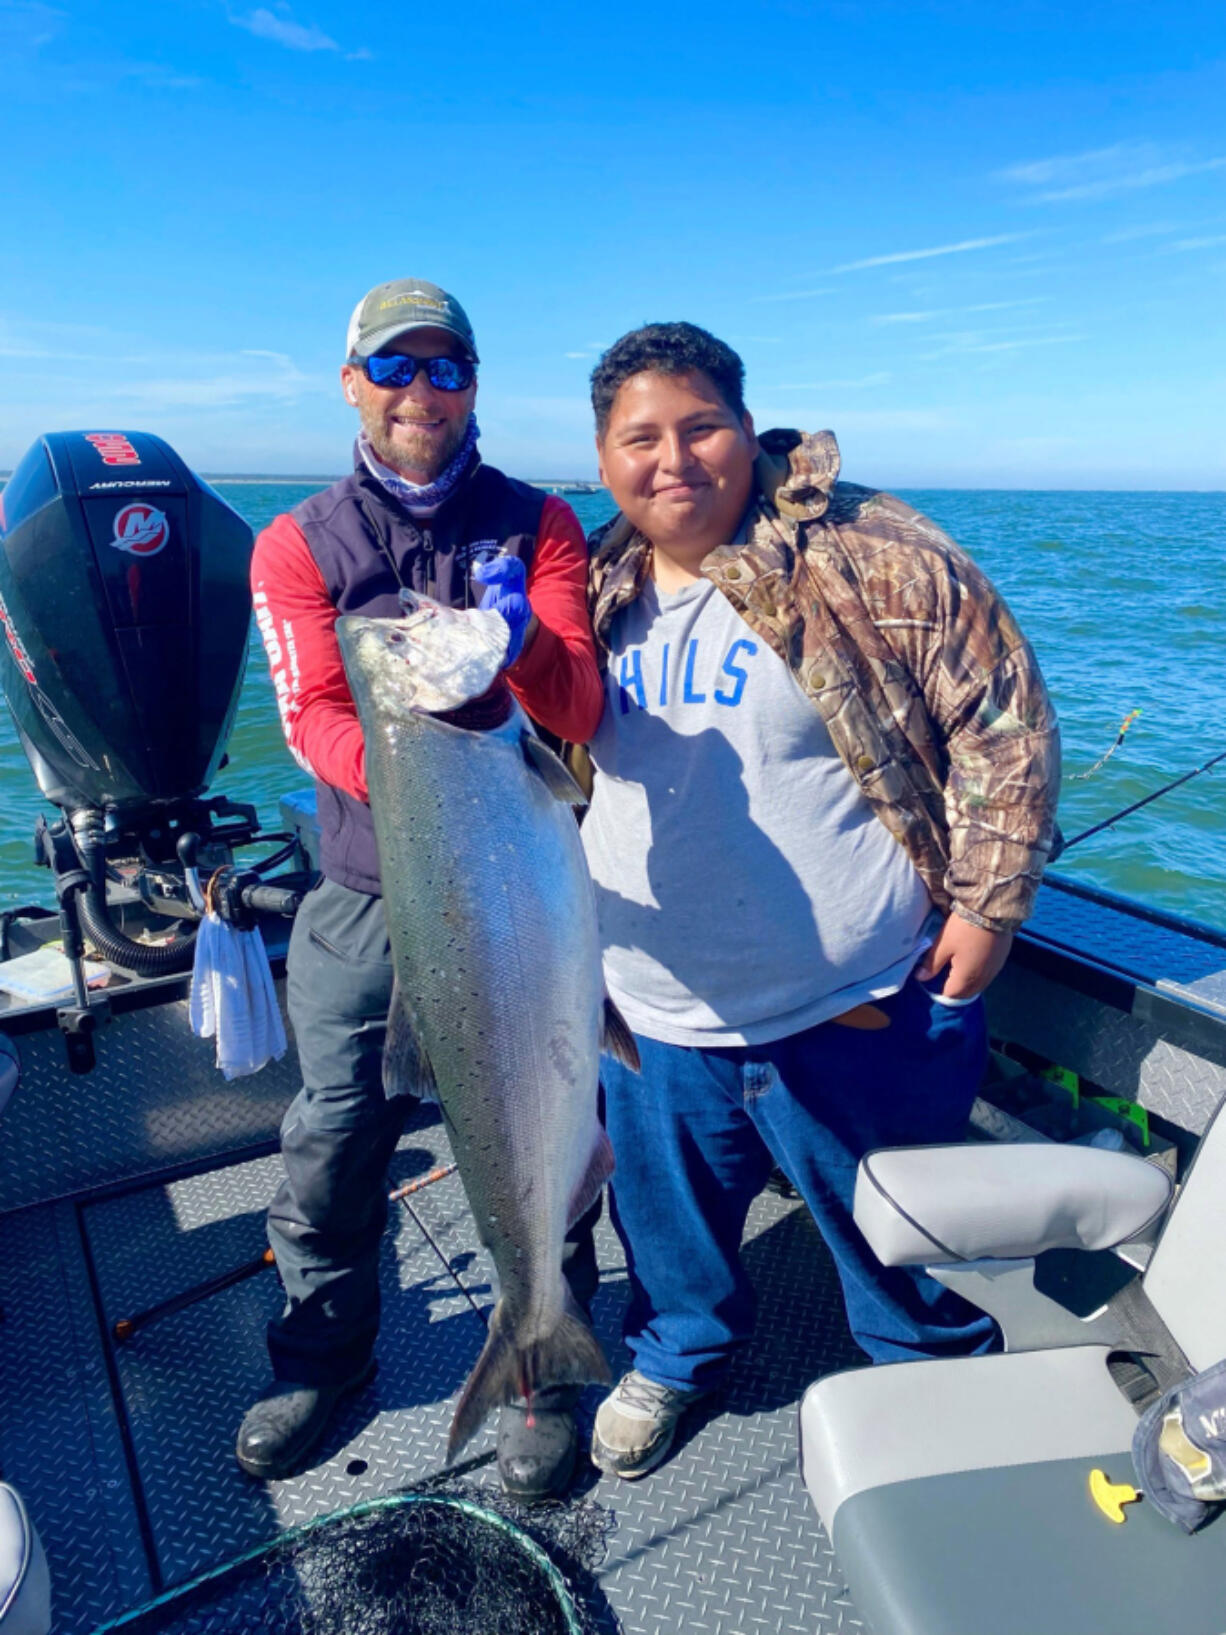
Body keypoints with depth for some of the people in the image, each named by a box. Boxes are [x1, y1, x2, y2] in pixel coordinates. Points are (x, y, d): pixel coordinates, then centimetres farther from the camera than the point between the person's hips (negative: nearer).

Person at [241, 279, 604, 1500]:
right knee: (331, 1143, 11)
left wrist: (525, 645, -32)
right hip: (367, 893, 1)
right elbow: (312, 717, -8)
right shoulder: (297, 545, 4)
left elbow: (581, 712, -9)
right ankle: (325, 1352, 39)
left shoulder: (538, 523, 2)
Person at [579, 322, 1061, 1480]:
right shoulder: (598, 589, 4)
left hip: (857, 1010, -4)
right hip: (657, 1012, 5)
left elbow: (1005, 727, -9)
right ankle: (675, 1357, 55)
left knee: (898, 1234, 17)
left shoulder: (872, 558, -13)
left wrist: (986, 907, -11)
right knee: (667, 1222, 25)